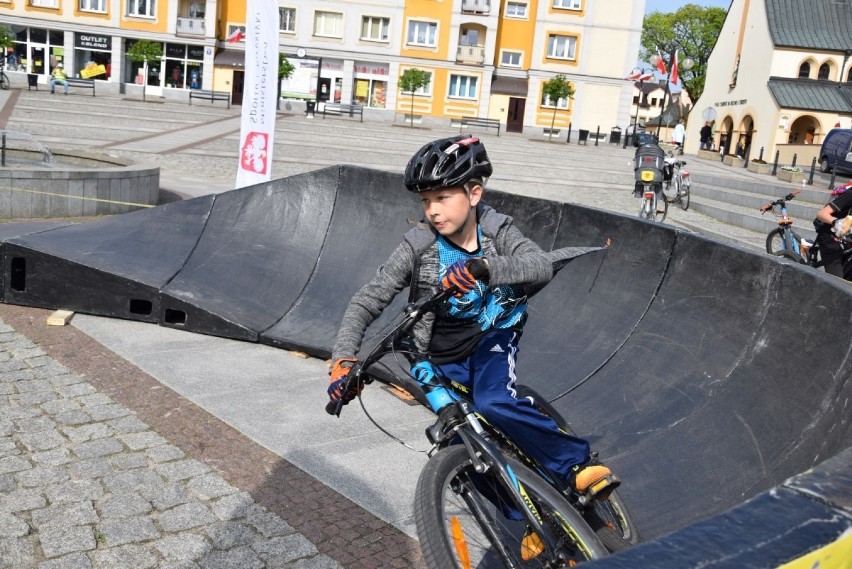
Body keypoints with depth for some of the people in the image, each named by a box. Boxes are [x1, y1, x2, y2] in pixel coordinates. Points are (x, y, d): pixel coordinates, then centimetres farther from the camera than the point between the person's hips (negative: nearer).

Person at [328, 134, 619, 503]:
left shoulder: (496, 230, -15)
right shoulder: (418, 247, -18)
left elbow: (541, 266, -33)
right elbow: (367, 301, -19)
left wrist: (481, 266, -52)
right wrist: (343, 358, -34)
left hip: (492, 335, -1)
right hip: (443, 360, 1)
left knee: (494, 403, -30)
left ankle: (579, 463, -14)